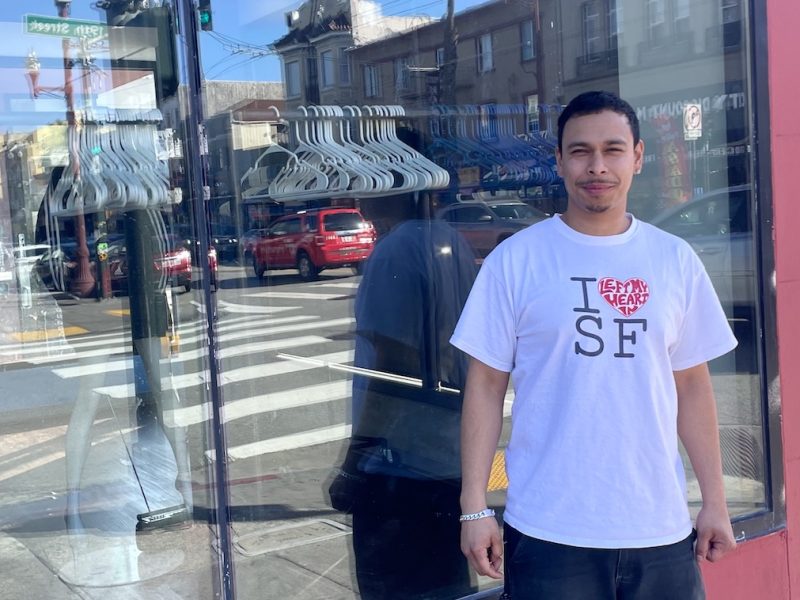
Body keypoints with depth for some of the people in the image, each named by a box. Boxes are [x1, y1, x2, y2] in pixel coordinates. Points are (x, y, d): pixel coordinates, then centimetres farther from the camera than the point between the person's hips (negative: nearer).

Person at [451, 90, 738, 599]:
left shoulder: (676, 261, 5)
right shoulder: (515, 260, -4)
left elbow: (693, 388, 9)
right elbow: (486, 386, -3)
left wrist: (715, 501, 7)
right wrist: (475, 507, -6)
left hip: (662, 531, 3)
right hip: (549, 534, -3)